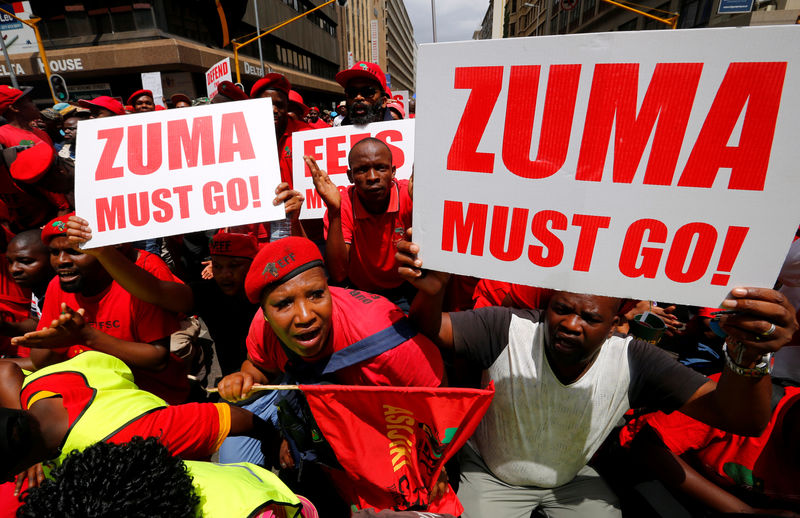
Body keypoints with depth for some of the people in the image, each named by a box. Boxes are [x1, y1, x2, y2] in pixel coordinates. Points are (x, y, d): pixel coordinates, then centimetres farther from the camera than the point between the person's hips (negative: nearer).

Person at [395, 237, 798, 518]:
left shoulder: (632, 361, -24)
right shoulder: (507, 330, -30)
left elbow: (740, 420, -28)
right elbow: (432, 330, -31)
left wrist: (748, 356, -51)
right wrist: (430, 292, -56)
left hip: (572, 481, 3)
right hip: (491, 474, -2)